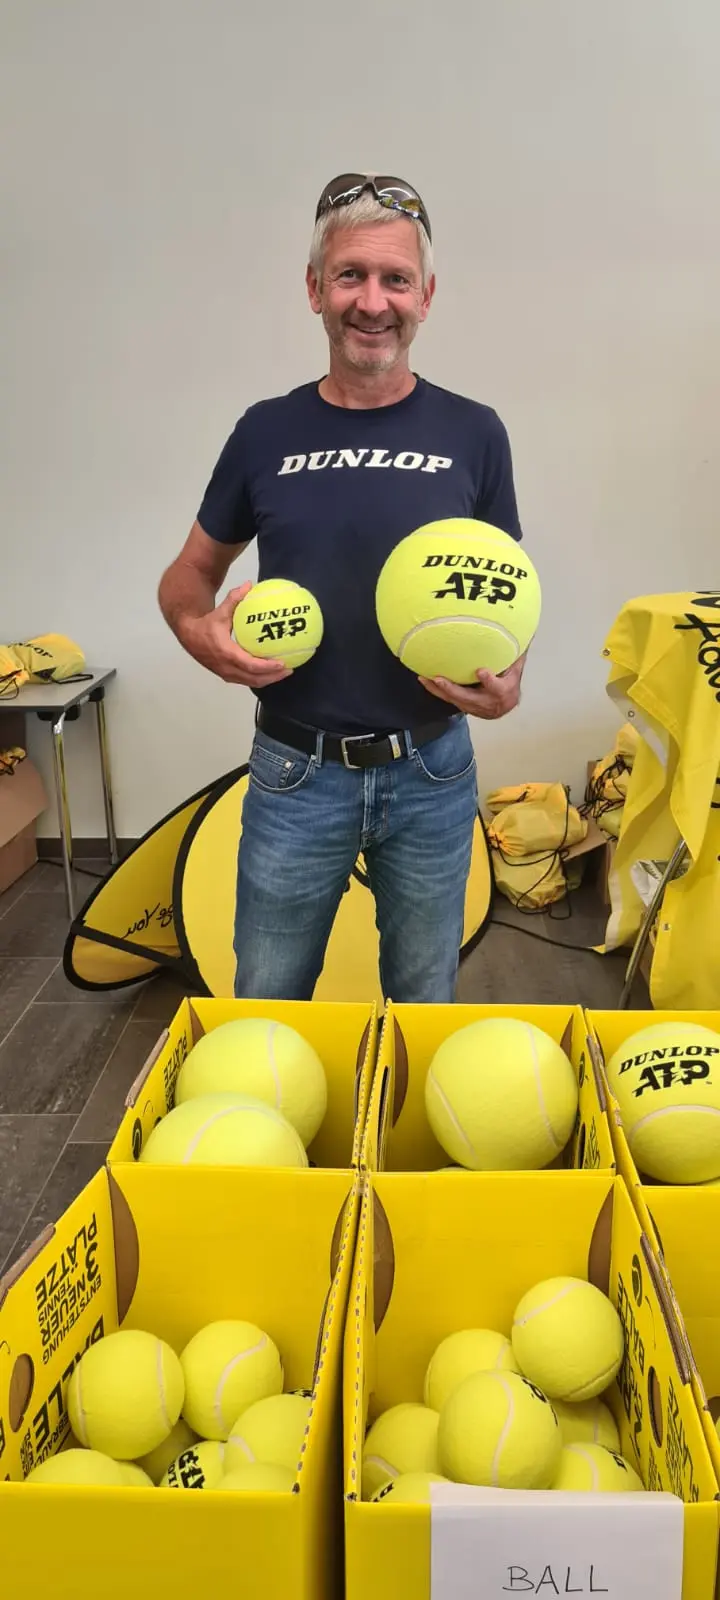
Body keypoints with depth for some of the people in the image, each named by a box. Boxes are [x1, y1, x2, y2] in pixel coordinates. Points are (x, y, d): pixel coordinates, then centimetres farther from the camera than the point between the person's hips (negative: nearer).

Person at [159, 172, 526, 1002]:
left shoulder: (472, 433, -2)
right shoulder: (267, 431, -1)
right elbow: (189, 573, 10)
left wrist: (507, 682, -15)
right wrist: (203, 635, -13)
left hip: (432, 770, 0)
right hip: (295, 772, 0)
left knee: (424, 1003, 17)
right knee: (265, 1005, 13)